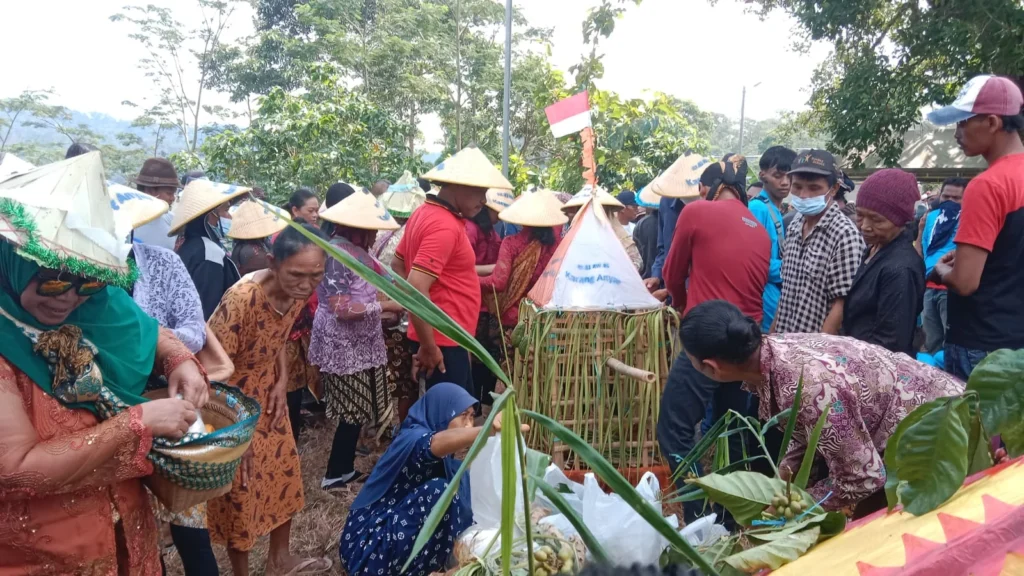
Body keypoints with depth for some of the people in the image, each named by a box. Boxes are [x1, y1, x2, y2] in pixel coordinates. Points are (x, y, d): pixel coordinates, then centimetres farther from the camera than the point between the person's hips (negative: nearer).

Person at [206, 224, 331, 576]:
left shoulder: (299, 292, -12)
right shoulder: (241, 299, -34)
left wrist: (282, 382, -4)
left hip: (267, 394, 7)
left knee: (285, 473, 17)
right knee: (240, 491, 6)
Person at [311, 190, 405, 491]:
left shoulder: (352, 250, 10)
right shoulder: (337, 253, -20)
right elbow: (341, 307, -24)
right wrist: (385, 306, -19)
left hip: (356, 344, 10)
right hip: (346, 347, -10)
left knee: (355, 410, 16)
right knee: (353, 412, 1)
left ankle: (344, 468, 28)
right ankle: (336, 475, 15)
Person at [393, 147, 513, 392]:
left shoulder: (424, 213, 9)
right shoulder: (445, 226, -21)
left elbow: (397, 264, 20)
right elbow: (417, 289, -28)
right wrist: (429, 347, -20)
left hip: (444, 337, 10)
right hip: (443, 342, -10)